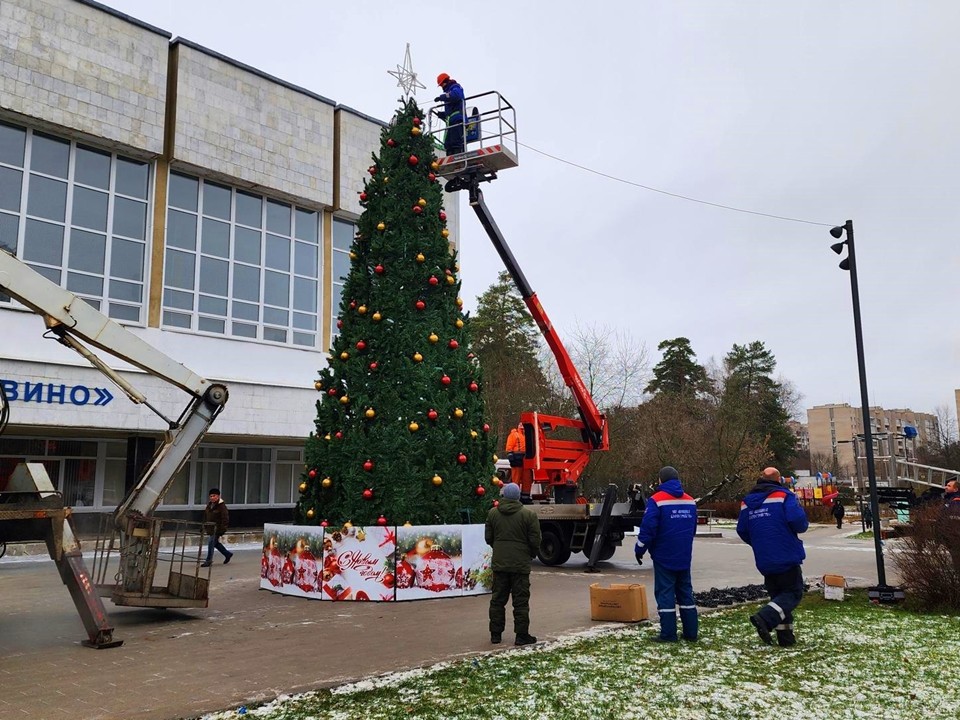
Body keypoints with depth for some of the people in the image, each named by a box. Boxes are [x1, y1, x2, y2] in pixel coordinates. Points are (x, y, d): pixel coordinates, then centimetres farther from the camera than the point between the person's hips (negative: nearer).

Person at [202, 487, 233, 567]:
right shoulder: (209, 505, 10)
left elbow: (225, 519, -18)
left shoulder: (222, 506, -14)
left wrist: (222, 530, -22)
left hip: (217, 528, -8)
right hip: (210, 527, 8)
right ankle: (228, 554, 31)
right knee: (215, 543, 15)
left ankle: (208, 561, 0)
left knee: (211, 542, -10)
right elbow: (205, 516, 20)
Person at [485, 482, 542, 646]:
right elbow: (535, 540, -8)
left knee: (497, 599, 12)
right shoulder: (528, 515, -10)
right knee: (521, 601, 4)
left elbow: (488, 538, 7)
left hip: (499, 563, 3)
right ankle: (522, 636, 6)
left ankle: (495, 634, 17)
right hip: (520, 564, -3)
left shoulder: (492, 513, 1)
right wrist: (533, 554, 12)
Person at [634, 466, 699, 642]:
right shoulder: (690, 501, 7)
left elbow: (648, 528, -16)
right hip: (684, 556, 6)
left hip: (664, 556, -6)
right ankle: (691, 632, 16)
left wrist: (639, 550, -3)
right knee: (685, 591, 13)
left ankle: (668, 634, -1)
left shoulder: (656, 500, -13)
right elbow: (693, 529, 17)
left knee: (665, 592, -1)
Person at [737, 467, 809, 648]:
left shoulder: (747, 502, 8)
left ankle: (785, 637, 13)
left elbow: (742, 531, 9)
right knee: (793, 593, 4)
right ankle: (765, 618, -17)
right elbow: (798, 520, -21)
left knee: (778, 594, 16)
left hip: (764, 561, 6)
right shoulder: (783, 496, -8)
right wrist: (803, 525, 2)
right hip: (787, 557, -5)